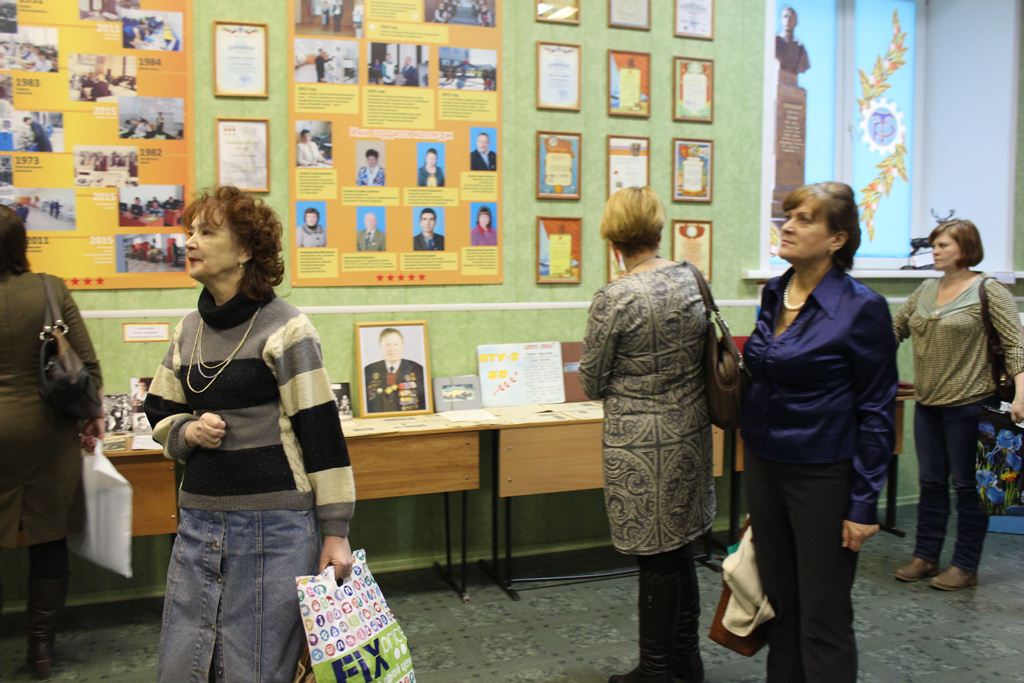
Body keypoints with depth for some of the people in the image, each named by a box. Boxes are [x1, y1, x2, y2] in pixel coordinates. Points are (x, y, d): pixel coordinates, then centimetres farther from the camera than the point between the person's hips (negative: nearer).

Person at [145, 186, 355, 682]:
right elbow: (160, 414, 19)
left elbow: (321, 432, -10)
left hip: (273, 527, -6)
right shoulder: (189, 329, 10)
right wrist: (189, 431, -5)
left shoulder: (284, 329, -9)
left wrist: (335, 532, -11)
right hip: (198, 523, 6)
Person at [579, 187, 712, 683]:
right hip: (690, 432, 6)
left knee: (657, 556, 5)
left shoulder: (613, 299, -18)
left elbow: (592, 384, -8)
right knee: (679, 548, 18)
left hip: (642, 442, -6)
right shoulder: (691, 279, 0)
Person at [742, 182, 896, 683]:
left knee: (822, 620, 5)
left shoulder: (862, 308, -15)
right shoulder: (774, 293, 5)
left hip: (822, 477, -6)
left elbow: (877, 412, -12)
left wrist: (864, 504, -13)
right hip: (764, 467, 6)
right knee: (779, 602, 18)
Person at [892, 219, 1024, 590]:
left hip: (969, 403, -6)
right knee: (930, 482, 12)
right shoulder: (925, 290, 10)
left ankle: (965, 566, 15)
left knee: (967, 485, 4)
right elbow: (895, 328, 16)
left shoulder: (988, 290, -8)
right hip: (928, 403, 6)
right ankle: (925, 556, 23)